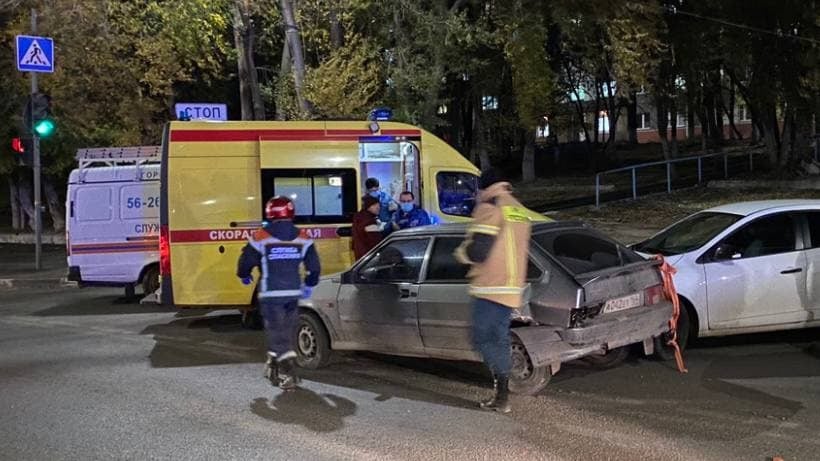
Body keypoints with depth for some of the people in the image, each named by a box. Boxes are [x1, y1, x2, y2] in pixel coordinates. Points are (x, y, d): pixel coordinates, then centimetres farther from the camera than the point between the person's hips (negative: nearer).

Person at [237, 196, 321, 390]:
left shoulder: (261, 238, -7)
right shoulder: (302, 239, 4)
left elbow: (246, 261, -1)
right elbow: (314, 265, 5)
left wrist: (244, 276, 21)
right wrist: (309, 285, 22)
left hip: (270, 294, -4)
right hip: (293, 293, 4)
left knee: (277, 332, -3)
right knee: (287, 331, 17)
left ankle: (289, 370, -16)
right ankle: (275, 366, 30)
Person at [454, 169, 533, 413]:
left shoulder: (490, 207, -10)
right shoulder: (521, 211, 18)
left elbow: (478, 250, -18)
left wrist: (462, 252, 3)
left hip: (490, 288, -8)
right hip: (512, 289, 8)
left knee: (483, 339, -4)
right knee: (498, 340, 13)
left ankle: (502, 393, -13)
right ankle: (502, 395, 15)